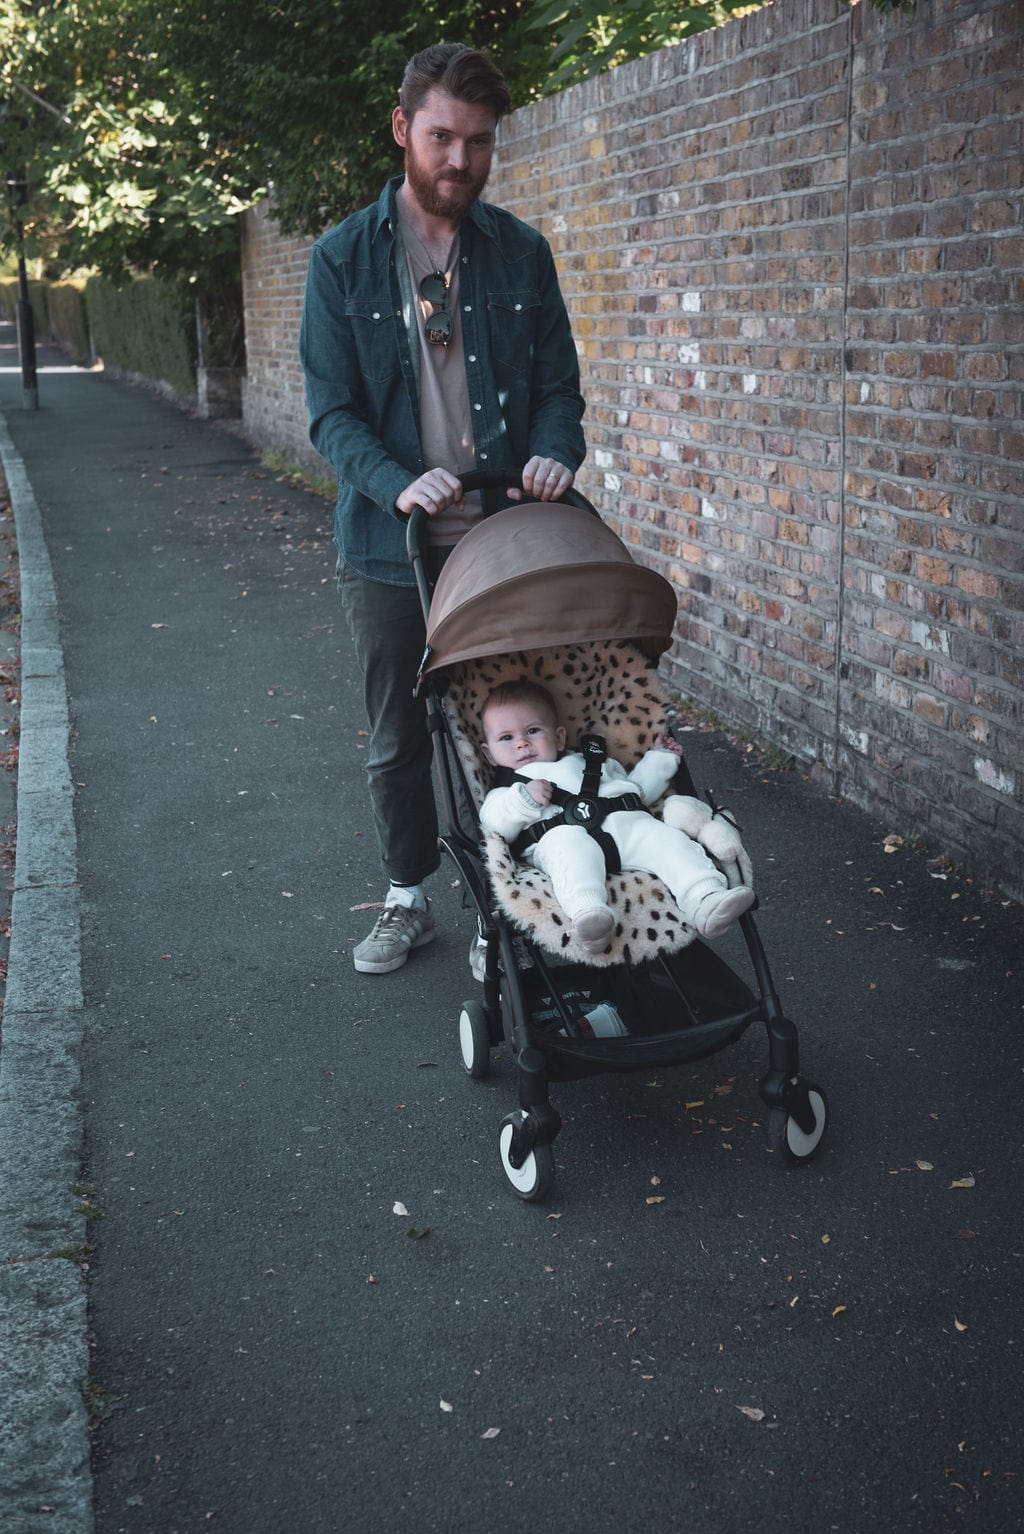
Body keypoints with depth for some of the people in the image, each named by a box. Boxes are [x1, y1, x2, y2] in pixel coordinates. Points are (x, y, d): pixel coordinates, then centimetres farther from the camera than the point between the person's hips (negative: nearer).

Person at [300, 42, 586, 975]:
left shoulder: (521, 254, 5)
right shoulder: (343, 259, -1)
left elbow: (558, 384, 7)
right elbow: (331, 412, -5)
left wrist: (556, 452, -16)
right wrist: (398, 483, -24)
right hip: (388, 547, 0)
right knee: (398, 739, 11)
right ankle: (409, 899, 29)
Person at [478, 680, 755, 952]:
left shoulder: (592, 764, 43)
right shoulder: (508, 791, 29)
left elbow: (638, 788, 44)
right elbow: (496, 828, 8)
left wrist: (659, 758, 40)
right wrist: (524, 799, -6)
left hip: (624, 821, 4)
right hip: (561, 831, -4)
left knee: (663, 836, -24)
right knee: (572, 847, -40)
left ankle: (706, 902, -42)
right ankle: (588, 911, -66)